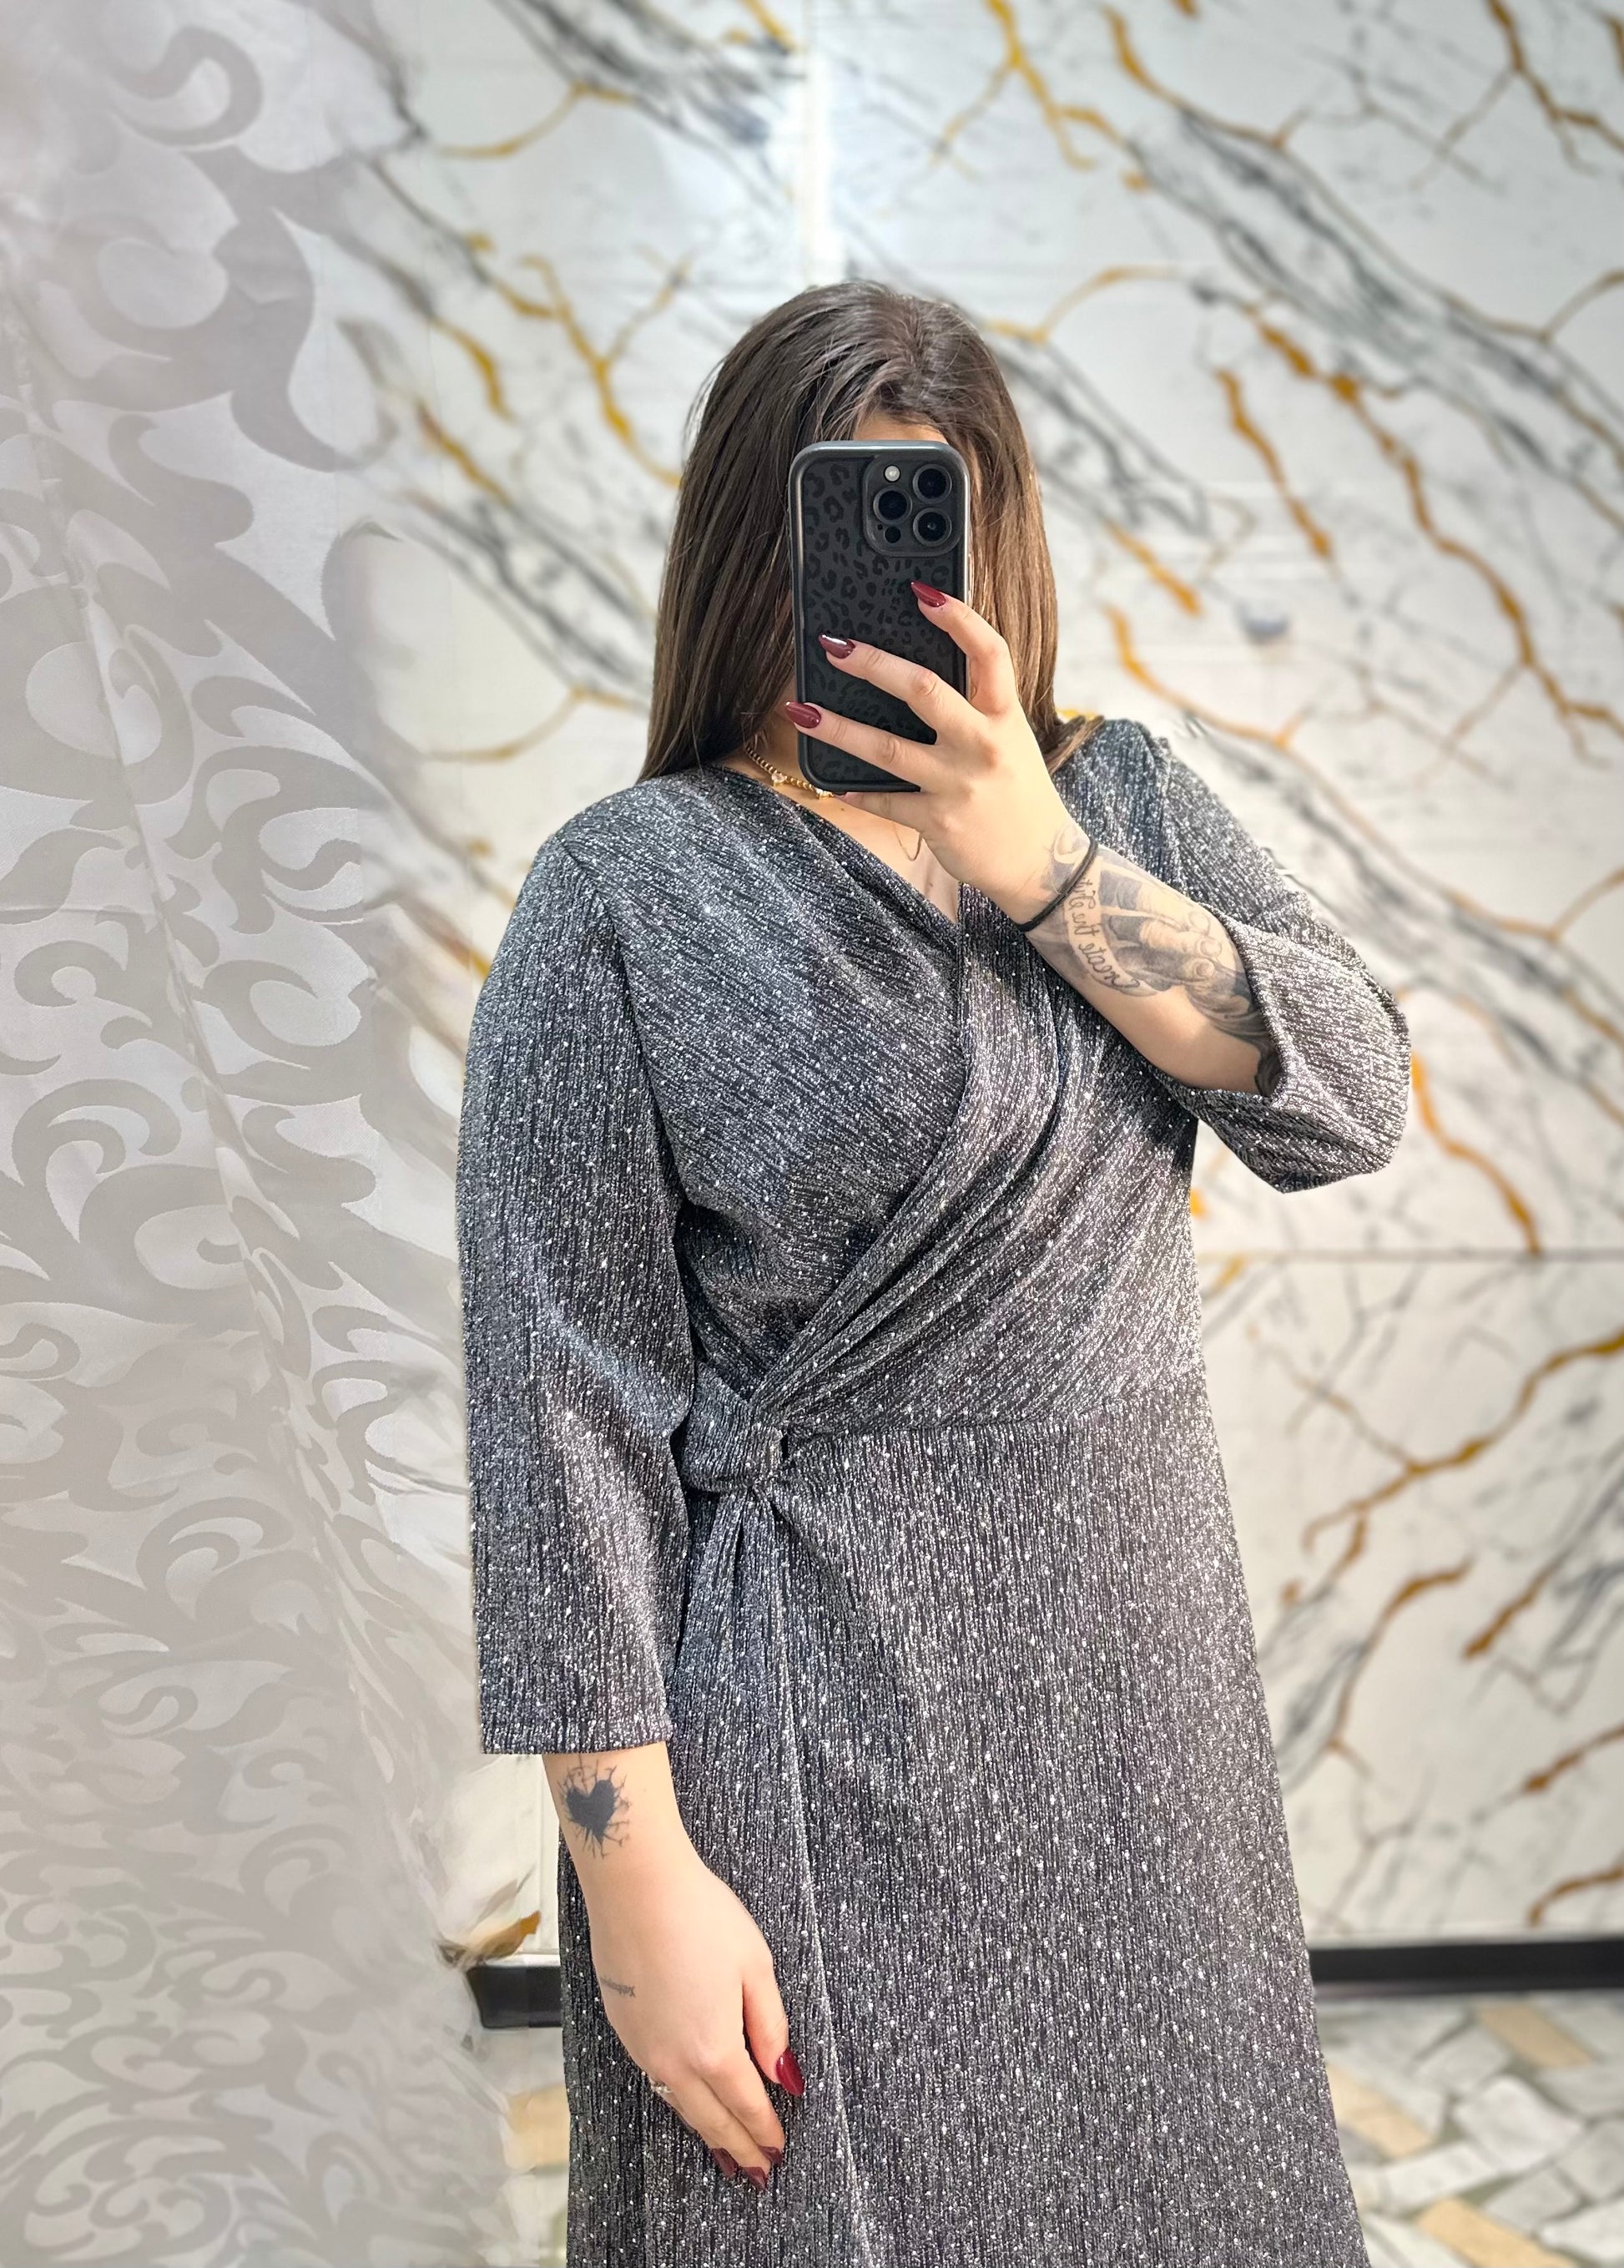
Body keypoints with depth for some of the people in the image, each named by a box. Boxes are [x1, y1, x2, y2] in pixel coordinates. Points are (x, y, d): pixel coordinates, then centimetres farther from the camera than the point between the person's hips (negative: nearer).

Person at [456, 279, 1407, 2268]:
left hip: (1141, 1662, 5)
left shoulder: (1122, 797, 5)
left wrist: (1040, 867, -20)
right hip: (816, 1723, -5)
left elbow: (1352, 1103, -7)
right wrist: (638, 1870, -14)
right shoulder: (626, 891, -10)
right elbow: (569, 1390, -12)